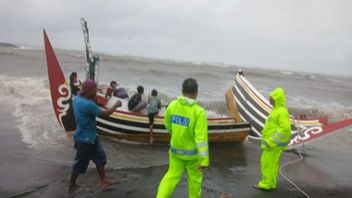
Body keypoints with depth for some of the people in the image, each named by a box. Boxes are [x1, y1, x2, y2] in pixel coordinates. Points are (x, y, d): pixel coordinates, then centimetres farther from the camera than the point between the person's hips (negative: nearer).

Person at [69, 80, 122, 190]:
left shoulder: (77, 99, -1)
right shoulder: (87, 104, -30)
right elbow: (104, 114, -24)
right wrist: (116, 105, -10)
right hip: (84, 139, -9)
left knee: (100, 158, 15)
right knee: (80, 163, 11)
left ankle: (104, 181, 26)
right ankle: (72, 184, 31)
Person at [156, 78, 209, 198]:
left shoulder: (172, 105, -11)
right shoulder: (199, 111, -25)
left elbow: (168, 125, 5)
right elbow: (201, 137, -26)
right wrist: (204, 160, -20)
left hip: (176, 149, 3)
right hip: (192, 152, -3)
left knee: (172, 176, 17)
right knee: (194, 177, 21)